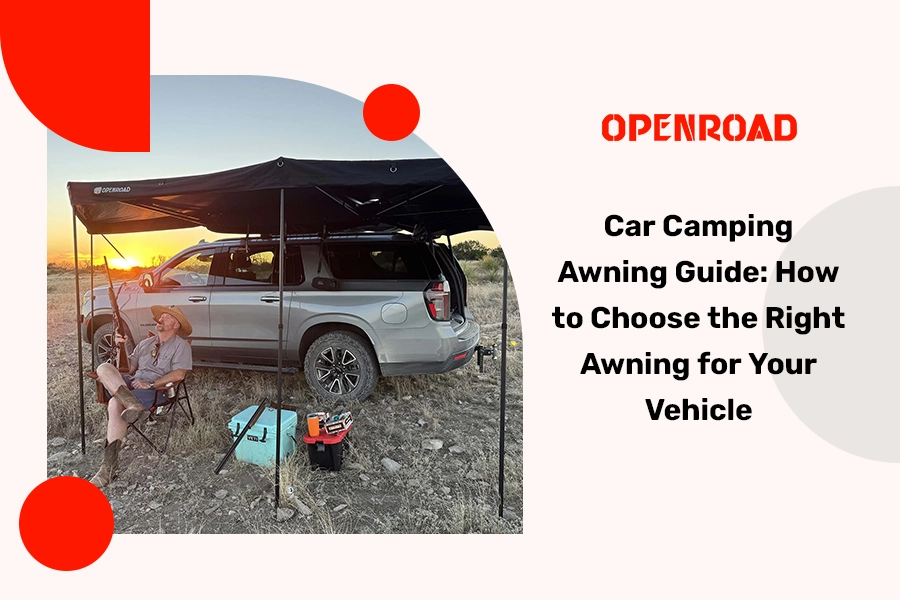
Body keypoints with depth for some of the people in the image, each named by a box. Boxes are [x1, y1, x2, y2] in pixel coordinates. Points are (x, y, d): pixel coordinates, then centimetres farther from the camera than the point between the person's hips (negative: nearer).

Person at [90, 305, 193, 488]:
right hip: (130, 383, 7)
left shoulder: (181, 345, 4)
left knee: (116, 404, -31)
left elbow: (178, 374, -10)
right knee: (104, 368, -22)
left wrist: (150, 384, -16)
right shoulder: (146, 343, 25)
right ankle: (133, 405, -42)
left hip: (157, 390, -6)